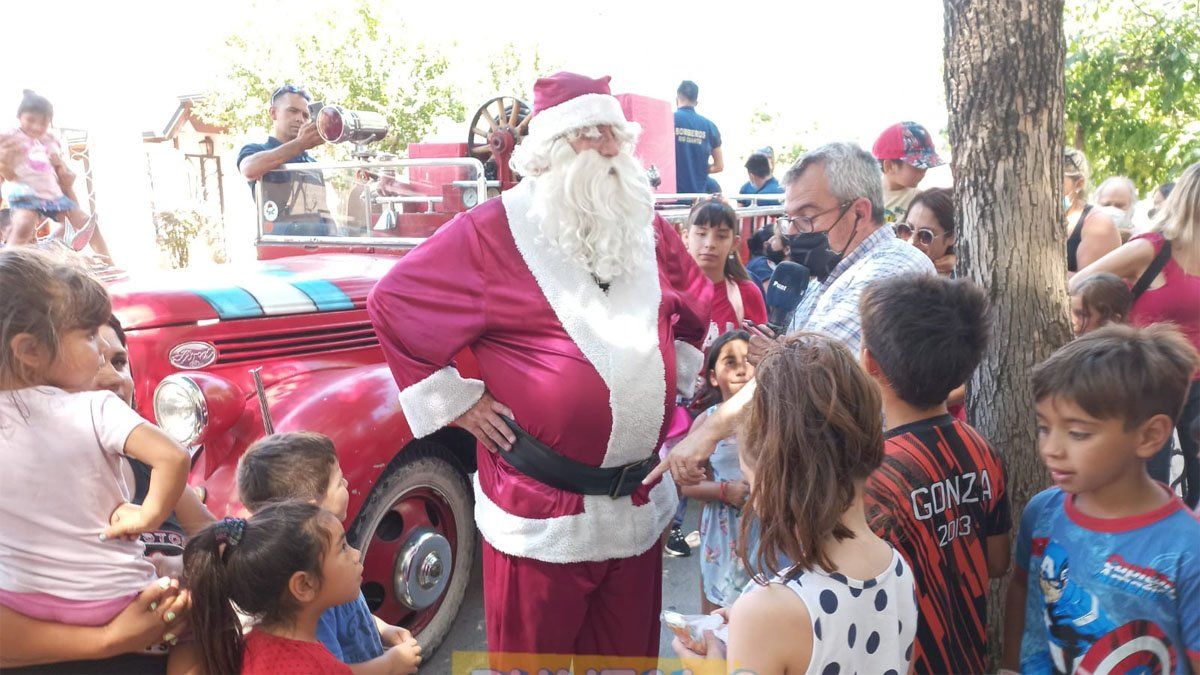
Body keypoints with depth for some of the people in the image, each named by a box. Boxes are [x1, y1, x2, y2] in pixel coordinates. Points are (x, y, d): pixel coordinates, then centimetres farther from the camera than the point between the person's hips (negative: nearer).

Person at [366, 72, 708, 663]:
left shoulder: (649, 230, 7)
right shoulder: (497, 230, -10)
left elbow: (695, 309, 24)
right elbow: (394, 301, -7)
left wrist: (676, 380, 15)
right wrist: (454, 402, -7)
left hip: (641, 503, 5)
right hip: (541, 510, -5)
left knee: (628, 653, 20)